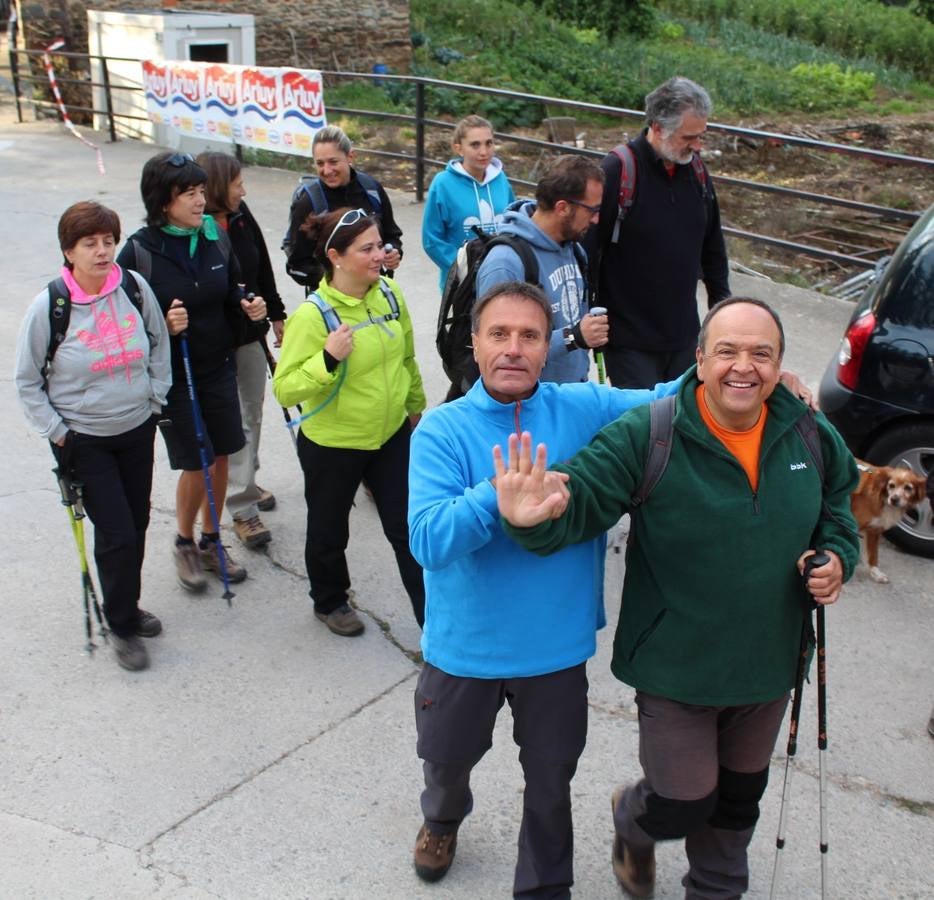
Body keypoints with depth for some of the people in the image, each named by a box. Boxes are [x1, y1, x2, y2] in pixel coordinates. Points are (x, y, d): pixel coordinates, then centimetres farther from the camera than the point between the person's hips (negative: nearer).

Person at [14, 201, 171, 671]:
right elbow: (27, 381, -5)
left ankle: (125, 605, 38)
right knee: (116, 534, -3)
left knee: (137, 525, 15)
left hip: (138, 429, 4)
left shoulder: (135, 287, -8)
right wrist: (56, 433, -7)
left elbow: (159, 343, 11)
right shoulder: (48, 306, -16)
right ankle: (122, 626, 18)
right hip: (83, 439, -4)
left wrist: (156, 396, 6)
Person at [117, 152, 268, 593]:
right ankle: (184, 543, 26)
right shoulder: (140, 250, -16)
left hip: (218, 367, 5)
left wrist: (251, 309, -10)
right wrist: (163, 326, -28)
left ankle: (210, 542, 31)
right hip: (172, 375, -4)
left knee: (220, 457, 11)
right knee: (196, 464, -1)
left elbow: (233, 293, 11)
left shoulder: (216, 238, -2)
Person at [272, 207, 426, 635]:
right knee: (329, 532, 18)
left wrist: (416, 406, 20)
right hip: (332, 445, -4)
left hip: (392, 435, 4)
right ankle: (330, 602, 44)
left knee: (408, 529, 10)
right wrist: (328, 359, -37)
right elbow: (284, 389, -24)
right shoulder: (313, 314, -23)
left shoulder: (389, 293, -6)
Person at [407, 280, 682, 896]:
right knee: (448, 759, 27)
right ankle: (443, 818, 62)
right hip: (465, 644, 0)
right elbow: (428, 540, -26)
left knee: (551, 781, 20)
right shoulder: (442, 430, -16)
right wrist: (497, 493, -39)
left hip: (557, 646, 1)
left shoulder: (584, 409, -10)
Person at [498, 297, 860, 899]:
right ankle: (633, 820, 44)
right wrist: (535, 519, -50)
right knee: (683, 805, 6)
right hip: (677, 665, -4)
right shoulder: (648, 436, -22)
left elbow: (838, 506, 13)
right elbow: (581, 497, -27)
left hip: (768, 665, 5)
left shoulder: (812, 436, -6)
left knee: (740, 798, 24)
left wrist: (837, 556, -6)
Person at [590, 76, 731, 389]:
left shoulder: (695, 167, 5)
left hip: (684, 334, 6)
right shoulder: (616, 171, -15)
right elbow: (585, 249, -13)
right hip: (630, 341, -6)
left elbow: (712, 244, 18)